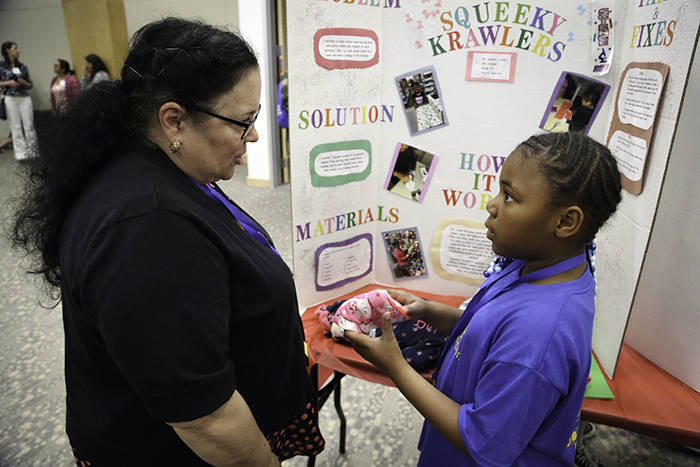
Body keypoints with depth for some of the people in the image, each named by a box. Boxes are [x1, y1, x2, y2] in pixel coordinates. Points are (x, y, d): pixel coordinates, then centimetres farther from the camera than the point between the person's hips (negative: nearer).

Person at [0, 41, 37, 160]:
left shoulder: (22, 66, 10)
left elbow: (30, 85, 12)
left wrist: (24, 83, -7)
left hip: (25, 98, 2)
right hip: (10, 99, -2)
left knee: (29, 125, 1)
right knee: (16, 127, 0)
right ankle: (21, 153, 4)